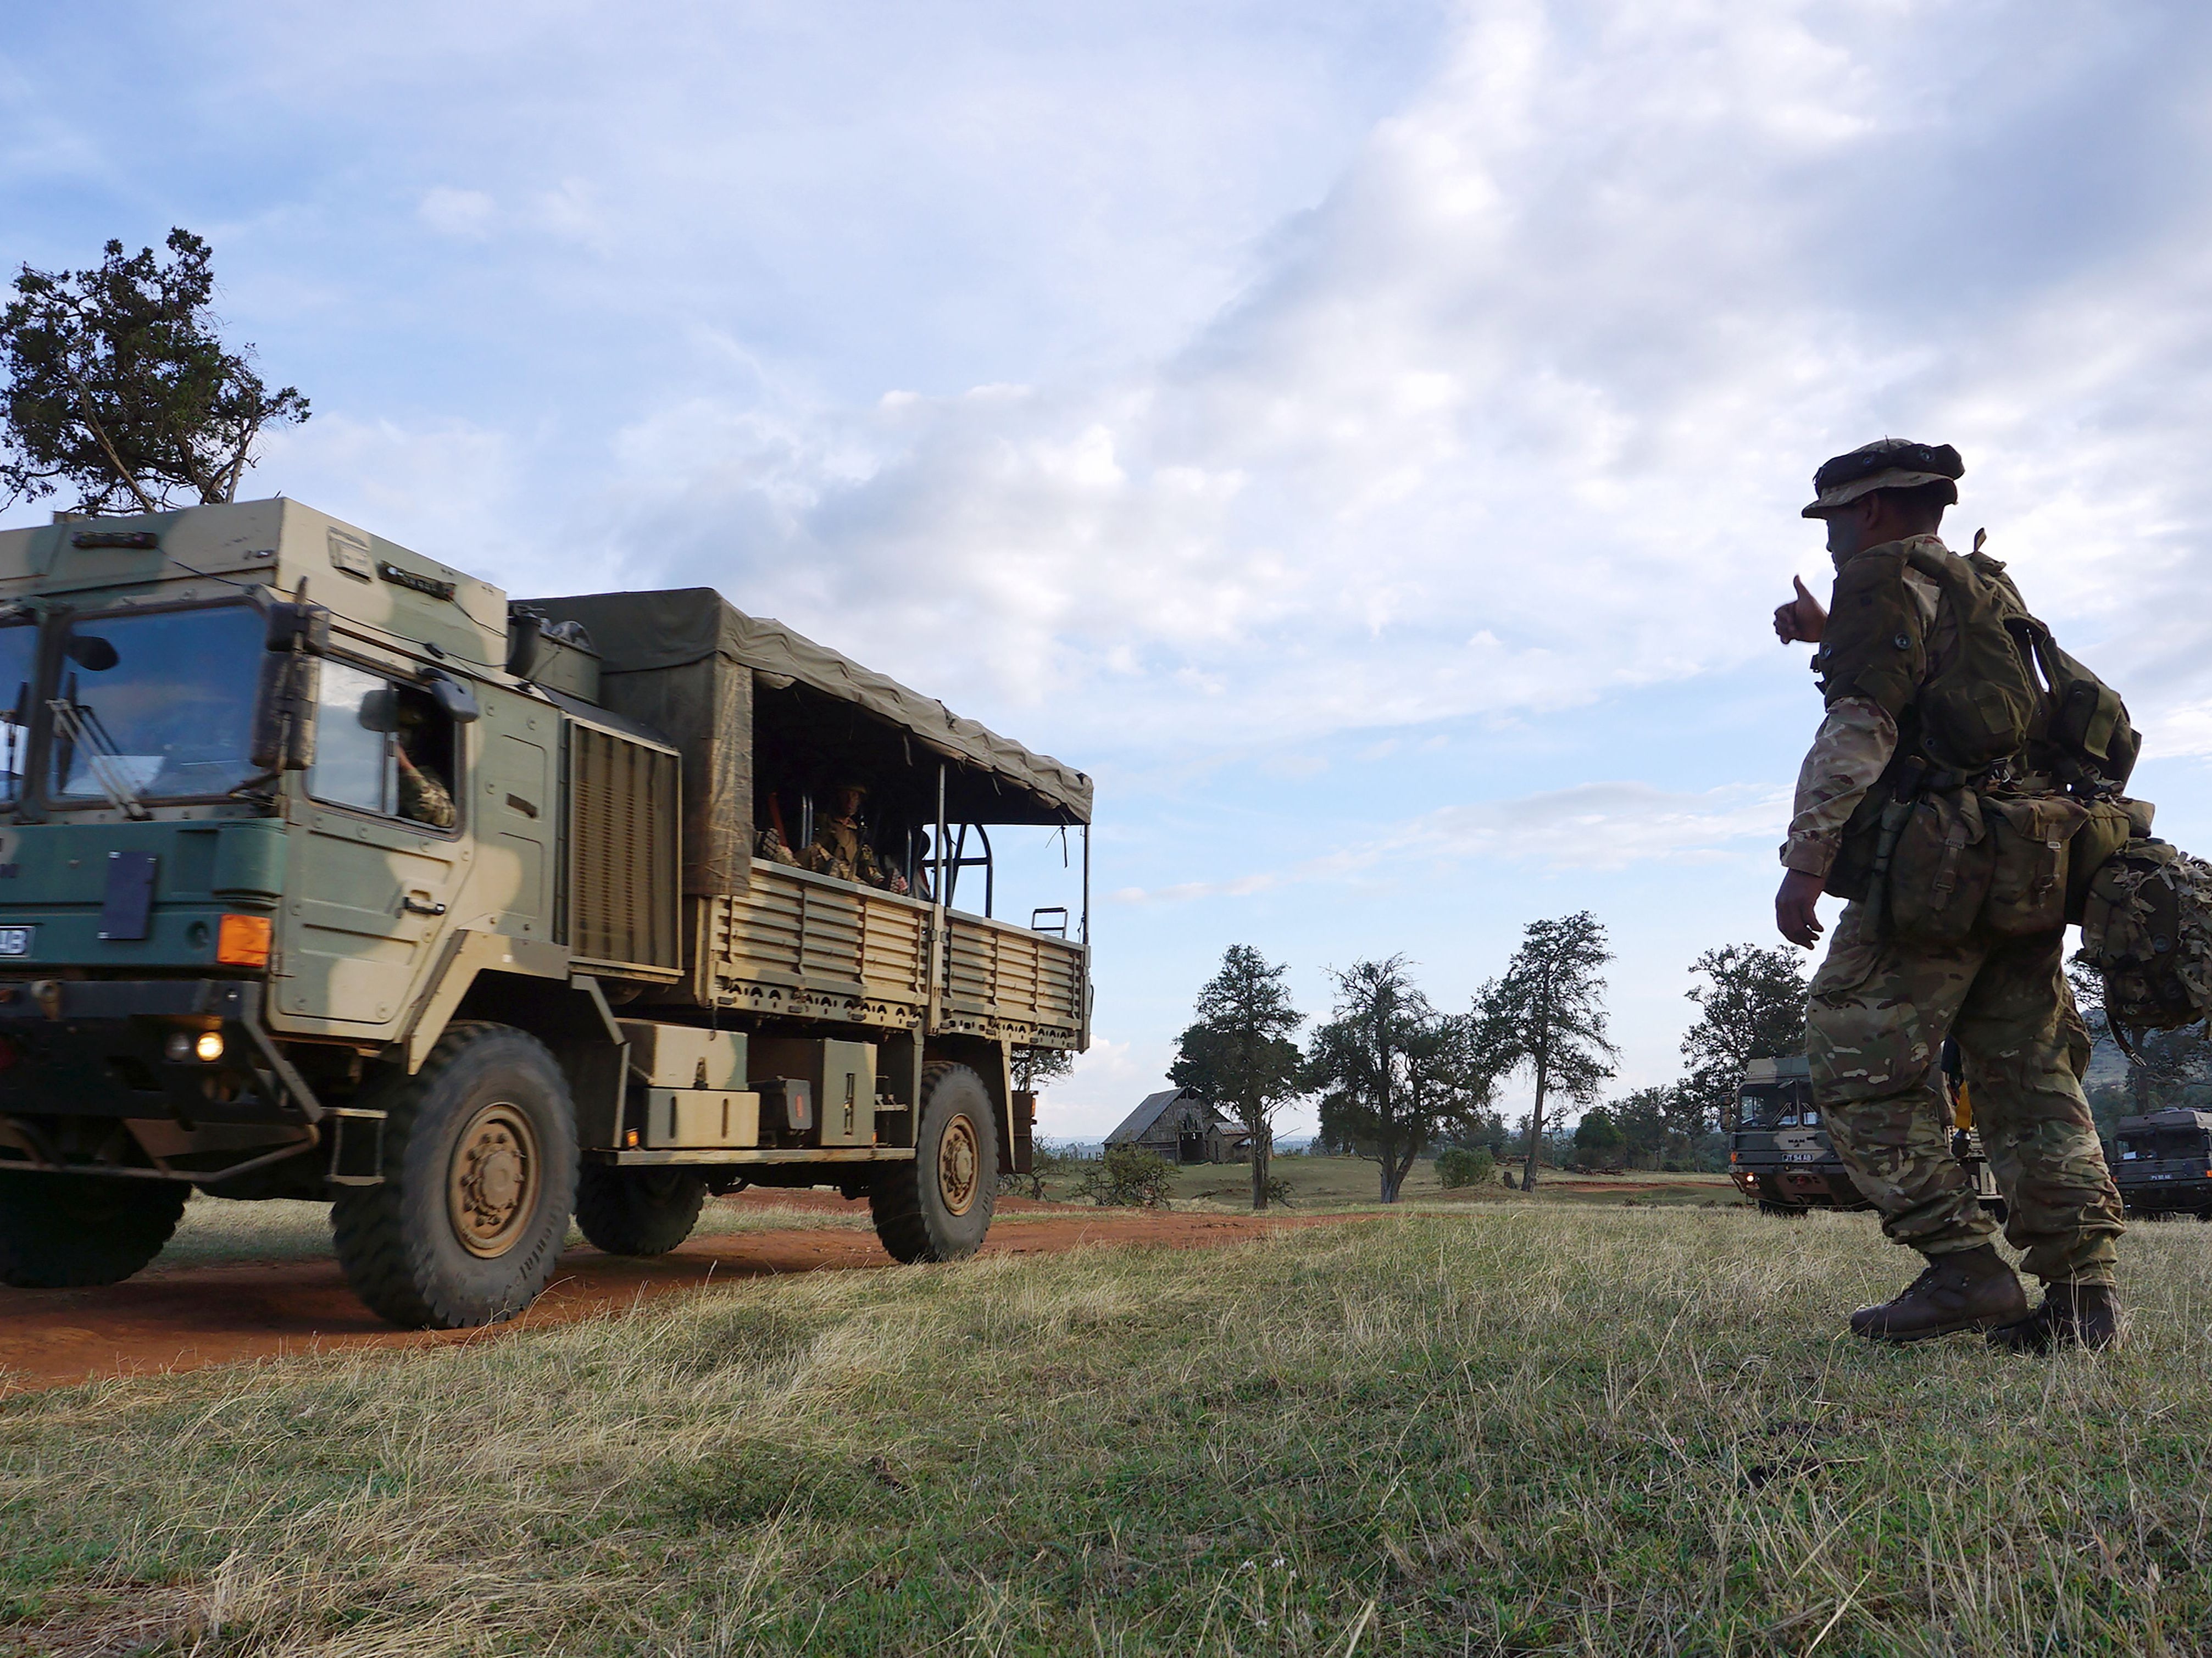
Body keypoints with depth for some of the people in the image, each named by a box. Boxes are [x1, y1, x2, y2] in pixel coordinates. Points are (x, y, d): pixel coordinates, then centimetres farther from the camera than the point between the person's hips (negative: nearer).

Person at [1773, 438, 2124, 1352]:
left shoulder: (1884, 577, -2)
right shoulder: (1991, 589, 25)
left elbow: (1862, 727, -15)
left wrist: (1805, 859, -17)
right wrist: (1828, 636, 49)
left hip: (1933, 866, -9)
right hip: (2030, 863, 9)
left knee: (1860, 1070, -3)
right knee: (2031, 1081, 7)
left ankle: (1964, 1267, -6)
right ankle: (2081, 1289, 3)